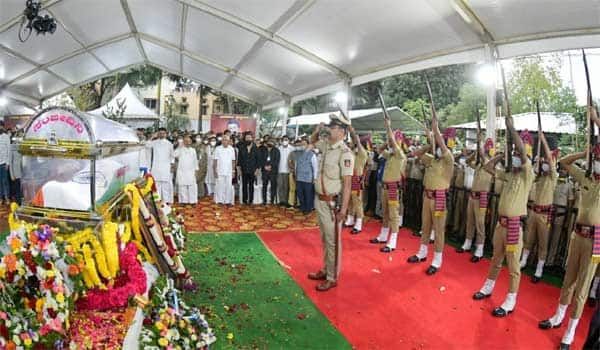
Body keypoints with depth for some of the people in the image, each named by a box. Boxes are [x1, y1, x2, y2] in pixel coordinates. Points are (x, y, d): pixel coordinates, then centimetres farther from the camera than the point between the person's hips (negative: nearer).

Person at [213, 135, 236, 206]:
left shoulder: (231, 149, 4)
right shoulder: (218, 149, -2)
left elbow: (233, 161, 6)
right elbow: (215, 161, -1)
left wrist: (233, 171, 3)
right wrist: (215, 171, -4)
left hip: (229, 172, 2)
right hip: (220, 172, -1)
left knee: (229, 187, 2)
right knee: (220, 186, 0)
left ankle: (228, 201, 10)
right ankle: (220, 201, 9)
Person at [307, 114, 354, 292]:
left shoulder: (345, 153, -18)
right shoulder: (326, 145, 5)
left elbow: (347, 183, -20)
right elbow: (312, 142, 29)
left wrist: (344, 208, -22)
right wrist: (317, 130, 8)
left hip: (332, 202, -8)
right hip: (320, 200, 8)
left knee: (333, 241, 3)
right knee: (324, 239, 19)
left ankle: (332, 278, 14)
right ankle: (326, 270, 34)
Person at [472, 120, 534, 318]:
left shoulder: (527, 175, -9)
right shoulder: (508, 175, 9)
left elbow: (523, 151, -23)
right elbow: (488, 167, 14)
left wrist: (511, 128, -19)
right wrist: (502, 154, 8)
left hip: (515, 224, -7)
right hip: (501, 222, 7)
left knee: (513, 265, 2)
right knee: (496, 259, 21)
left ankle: (510, 301, 11)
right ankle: (488, 287, 35)